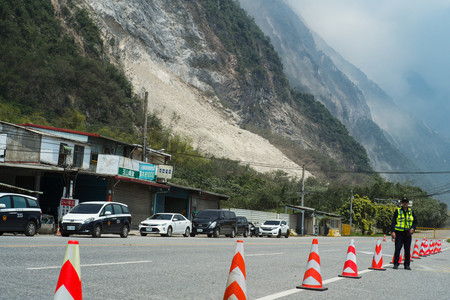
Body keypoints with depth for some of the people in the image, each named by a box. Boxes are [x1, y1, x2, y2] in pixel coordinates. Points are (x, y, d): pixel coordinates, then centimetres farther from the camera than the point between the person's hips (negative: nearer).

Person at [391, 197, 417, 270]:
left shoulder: (411, 212, 11)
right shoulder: (397, 211, 3)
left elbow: (415, 221, 14)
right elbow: (393, 222, -1)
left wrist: (413, 228, -5)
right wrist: (393, 231, -11)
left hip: (408, 233, 3)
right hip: (399, 233, -3)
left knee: (407, 250, 5)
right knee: (397, 249, -6)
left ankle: (407, 265, 13)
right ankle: (396, 264, 1)